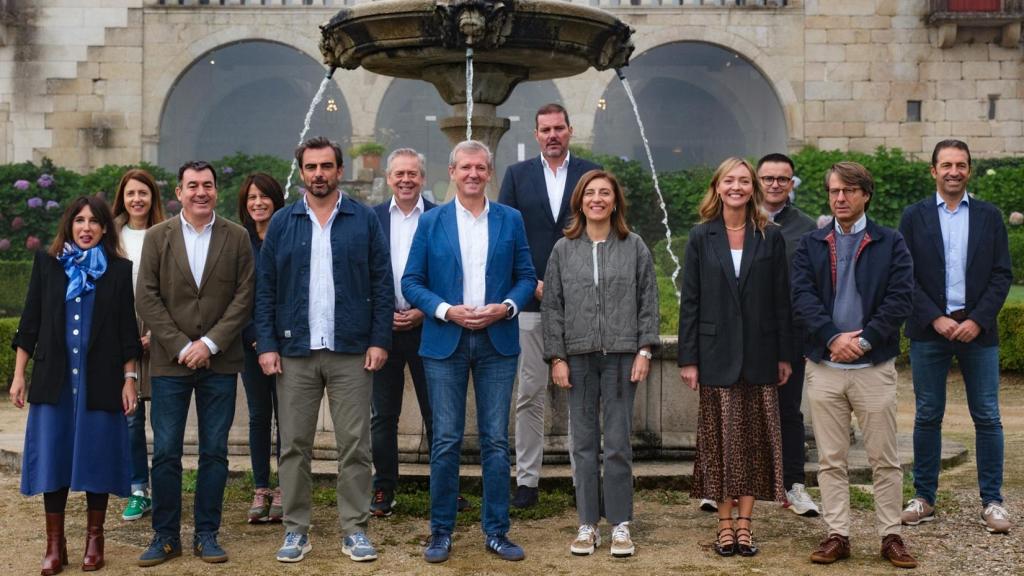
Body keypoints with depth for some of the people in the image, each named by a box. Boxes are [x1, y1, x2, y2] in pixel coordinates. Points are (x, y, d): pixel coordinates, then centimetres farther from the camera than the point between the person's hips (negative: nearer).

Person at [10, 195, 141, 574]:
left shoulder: (120, 270, 4)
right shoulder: (47, 264, 8)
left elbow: (127, 330, 4)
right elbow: (30, 322, 8)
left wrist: (129, 379, 0)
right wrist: (19, 374, 4)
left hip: (99, 380, -1)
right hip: (54, 379, 1)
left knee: (96, 456, 3)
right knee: (53, 456, 2)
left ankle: (94, 540, 17)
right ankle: (55, 544, 12)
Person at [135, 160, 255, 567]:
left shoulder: (237, 237, 4)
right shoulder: (158, 237, 4)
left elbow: (244, 297, -1)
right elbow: (147, 297, -1)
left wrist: (210, 343, -10)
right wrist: (181, 347, -9)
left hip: (220, 362, 0)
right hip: (170, 361, 0)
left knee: (214, 452, 6)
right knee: (165, 452, 2)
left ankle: (207, 534, 16)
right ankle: (165, 536, 13)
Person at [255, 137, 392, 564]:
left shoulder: (364, 220, 3)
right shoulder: (282, 223, 6)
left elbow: (382, 284, 2)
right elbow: (265, 288, 5)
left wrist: (379, 340, -5)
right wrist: (267, 345, -3)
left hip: (352, 352, -1)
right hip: (295, 352, 1)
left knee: (354, 445, 3)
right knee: (294, 446, 6)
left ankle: (354, 529, 13)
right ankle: (296, 529, 17)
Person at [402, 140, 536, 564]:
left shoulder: (510, 220, 7)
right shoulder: (431, 222, 4)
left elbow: (526, 277, 8)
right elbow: (412, 281, 2)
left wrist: (506, 307, -11)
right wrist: (446, 310, -12)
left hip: (497, 341, 1)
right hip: (445, 342, -1)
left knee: (495, 440, 4)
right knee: (446, 441, 1)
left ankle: (496, 531, 14)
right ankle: (441, 532, 13)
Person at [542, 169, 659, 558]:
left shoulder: (635, 247, 5)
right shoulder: (564, 249, 7)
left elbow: (648, 302, 4)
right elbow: (552, 306, 6)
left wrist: (645, 350, -5)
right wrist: (556, 357, -1)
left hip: (621, 355, -1)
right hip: (578, 356, 1)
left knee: (618, 444, 1)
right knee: (584, 444, 6)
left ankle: (620, 525, 11)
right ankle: (587, 525, 14)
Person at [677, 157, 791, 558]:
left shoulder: (770, 237, 4)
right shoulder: (701, 237, 3)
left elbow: (781, 299, 4)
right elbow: (690, 301, 1)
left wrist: (784, 354, 1)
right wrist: (688, 358, -3)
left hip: (759, 354, 1)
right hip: (717, 353, 0)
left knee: (754, 438, 4)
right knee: (721, 439, 4)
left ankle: (745, 522, 13)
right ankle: (725, 523, 12)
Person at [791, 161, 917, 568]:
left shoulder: (891, 243, 3)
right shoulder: (810, 245, 8)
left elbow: (900, 299, -5)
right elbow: (802, 297, -3)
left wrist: (864, 340, -14)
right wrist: (834, 337, -16)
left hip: (874, 365, -2)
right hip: (824, 366, 2)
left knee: (884, 459, 5)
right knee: (831, 460, 7)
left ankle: (891, 536, 15)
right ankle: (837, 535, 15)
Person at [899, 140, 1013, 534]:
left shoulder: (989, 216, 7)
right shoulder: (914, 217, 4)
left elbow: (1002, 275, 3)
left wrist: (978, 320, -9)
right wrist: (936, 319, -11)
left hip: (978, 330, 1)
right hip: (929, 330, 0)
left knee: (987, 417, 2)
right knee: (927, 417, 5)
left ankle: (991, 501, 11)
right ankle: (924, 498, 14)